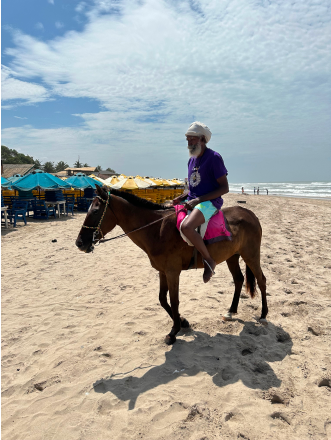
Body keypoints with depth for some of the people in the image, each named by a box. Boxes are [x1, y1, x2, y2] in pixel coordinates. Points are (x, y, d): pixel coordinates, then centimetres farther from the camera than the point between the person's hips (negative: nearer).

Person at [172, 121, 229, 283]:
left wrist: (198, 200, -19)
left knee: (186, 227, -33)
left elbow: (224, 188, -13)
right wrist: (182, 197, 3)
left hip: (209, 202, -9)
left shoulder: (214, 157, -9)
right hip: (192, 201, 9)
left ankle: (209, 260, -13)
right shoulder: (192, 159, 15)